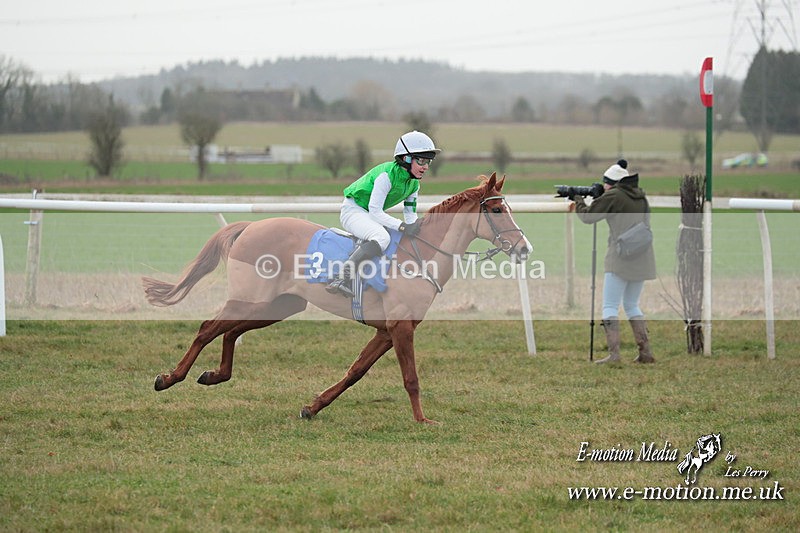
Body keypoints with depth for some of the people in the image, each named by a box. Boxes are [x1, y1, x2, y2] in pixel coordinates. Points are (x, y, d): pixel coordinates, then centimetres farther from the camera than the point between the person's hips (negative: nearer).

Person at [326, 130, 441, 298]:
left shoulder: (413, 183, 2)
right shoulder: (387, 175, -24)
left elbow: (410, 216, 7)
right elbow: (375, 211, -26)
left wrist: (417, 226, -15)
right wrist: (403, 227, -33)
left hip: (373, 215, 10)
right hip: (353, 210, -10)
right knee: (382, 237, -36)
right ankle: (342, 278, -44)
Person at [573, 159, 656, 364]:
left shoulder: (613, 196, -7)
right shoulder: (640, 197, 14)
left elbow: (588, 216, 0)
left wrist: (578, 200, 19)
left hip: (621, 258, -7)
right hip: (642, 258, 7)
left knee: (610, 306, -3)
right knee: (632, 305, 18)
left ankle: (613, 353, -13)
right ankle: (645, 352, 12)